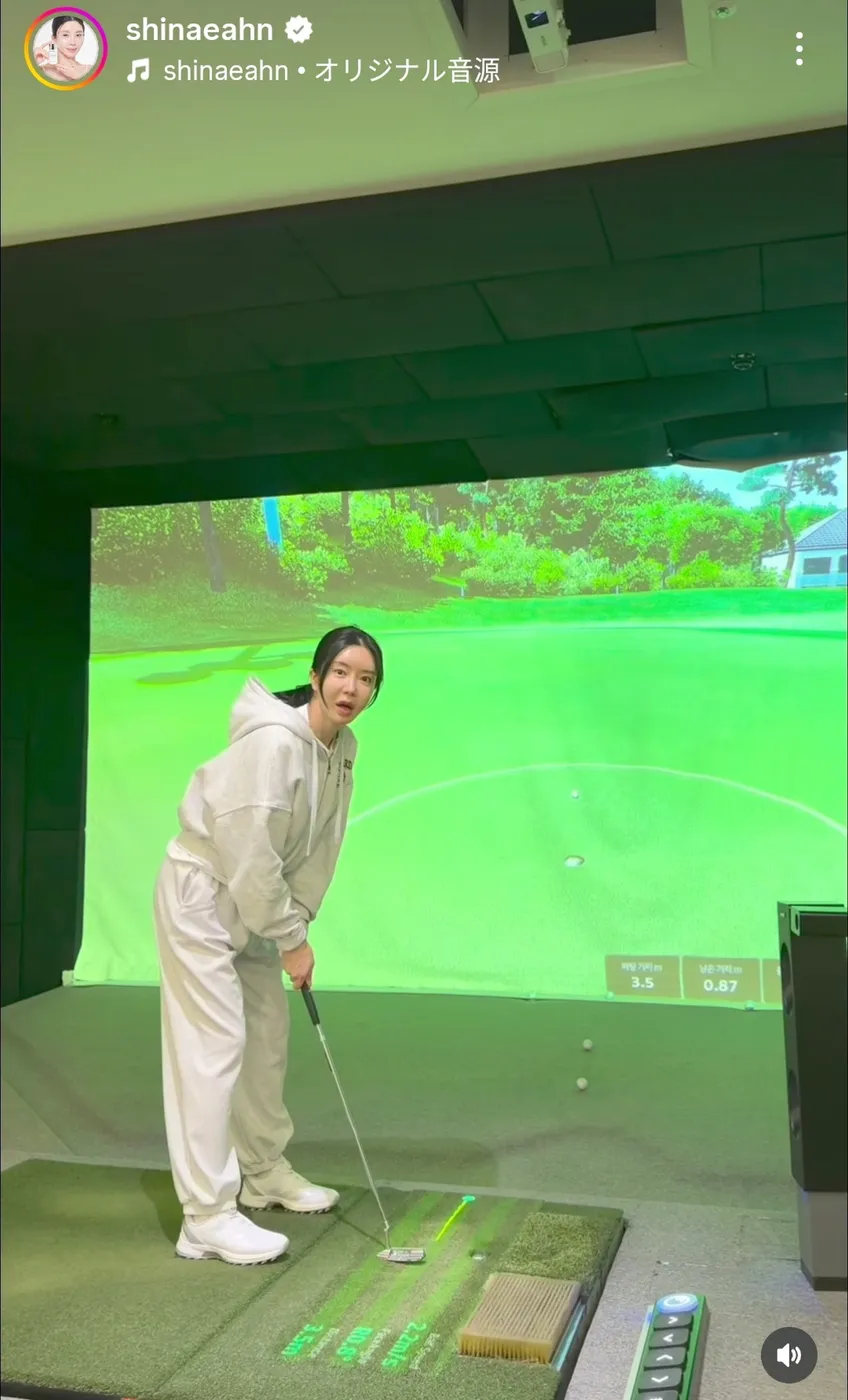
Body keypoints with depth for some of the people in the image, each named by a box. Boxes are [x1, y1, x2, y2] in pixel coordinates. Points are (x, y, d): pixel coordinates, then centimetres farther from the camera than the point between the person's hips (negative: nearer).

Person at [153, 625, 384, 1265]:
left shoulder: (344, 749, -1)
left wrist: (297, 925, -2)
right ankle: (207, 1217, -2)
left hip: (253, 901, 9)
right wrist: (291, 939, -18)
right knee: (215, 1045, -9)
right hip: (201, 894, -9)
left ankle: (265, 1173, 34)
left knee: (269, 1035, 16)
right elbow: (250, 854, -26)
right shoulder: (273, 741, -28)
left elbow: (320, 848, 4)